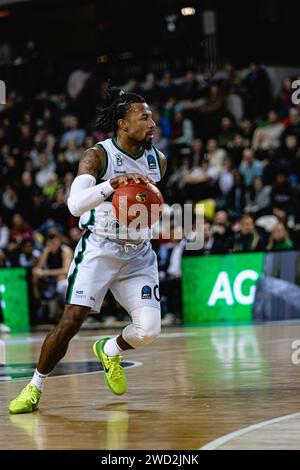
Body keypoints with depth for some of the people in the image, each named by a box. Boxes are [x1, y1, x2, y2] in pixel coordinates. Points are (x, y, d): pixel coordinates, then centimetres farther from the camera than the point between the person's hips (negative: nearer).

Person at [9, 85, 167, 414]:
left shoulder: (157, 160, 5)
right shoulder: (98, 156, -13)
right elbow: (75, 204, -28)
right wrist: (112, 183, -40)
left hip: (138, 254, 4)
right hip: (98, 249, -4)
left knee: (148, 330, -11)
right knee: (71, 322, -13)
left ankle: (109, 351, 22)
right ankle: (35, 386, 6)